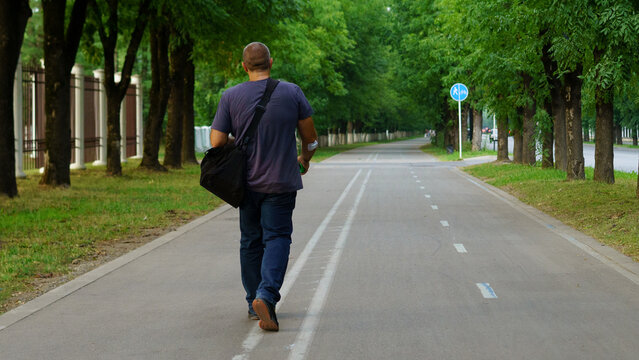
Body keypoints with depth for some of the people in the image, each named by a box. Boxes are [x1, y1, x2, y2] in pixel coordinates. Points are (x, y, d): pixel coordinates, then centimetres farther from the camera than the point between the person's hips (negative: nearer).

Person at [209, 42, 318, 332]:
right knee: (277, 237, 0)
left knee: (251, 241, 13)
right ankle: (266, 296, -20)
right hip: (282, 183, -2)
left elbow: (217, 143, -5)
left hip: (246, 183, 2)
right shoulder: (291, 93, -4)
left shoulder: (230, 97, -4)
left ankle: (254, 303, 20)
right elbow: (310, 137, 4)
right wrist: (305, 160, 24)